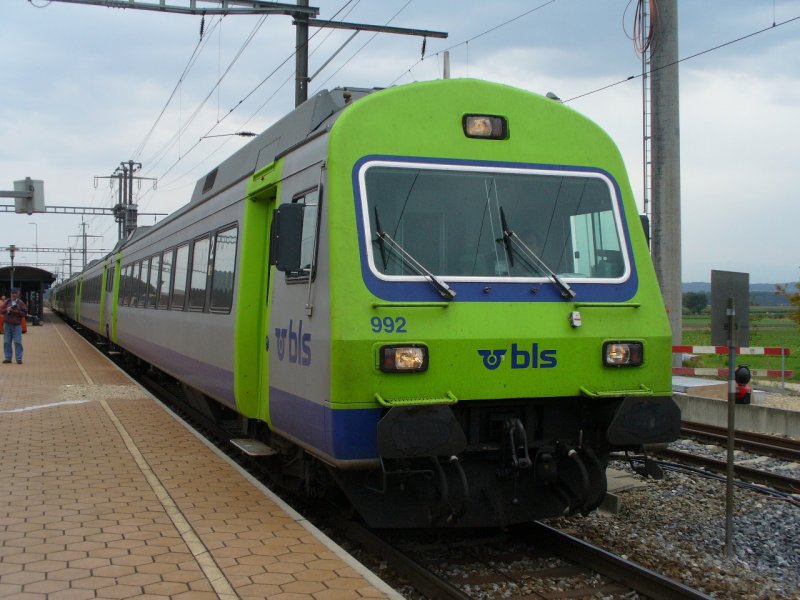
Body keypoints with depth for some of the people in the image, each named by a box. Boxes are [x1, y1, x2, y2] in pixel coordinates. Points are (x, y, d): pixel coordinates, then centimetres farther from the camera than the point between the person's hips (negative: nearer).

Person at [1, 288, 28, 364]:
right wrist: (6, 309, -10)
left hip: (17, 324, -3)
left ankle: (19, 358, -2)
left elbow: (24, 313, 0)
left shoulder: (20, 303, 3)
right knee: (6, 342, 4)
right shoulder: (7, 302, 9)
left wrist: (17, 311, -14)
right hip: (7, 324, 3)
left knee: (18, 342, -6)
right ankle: (8, 358, 10)